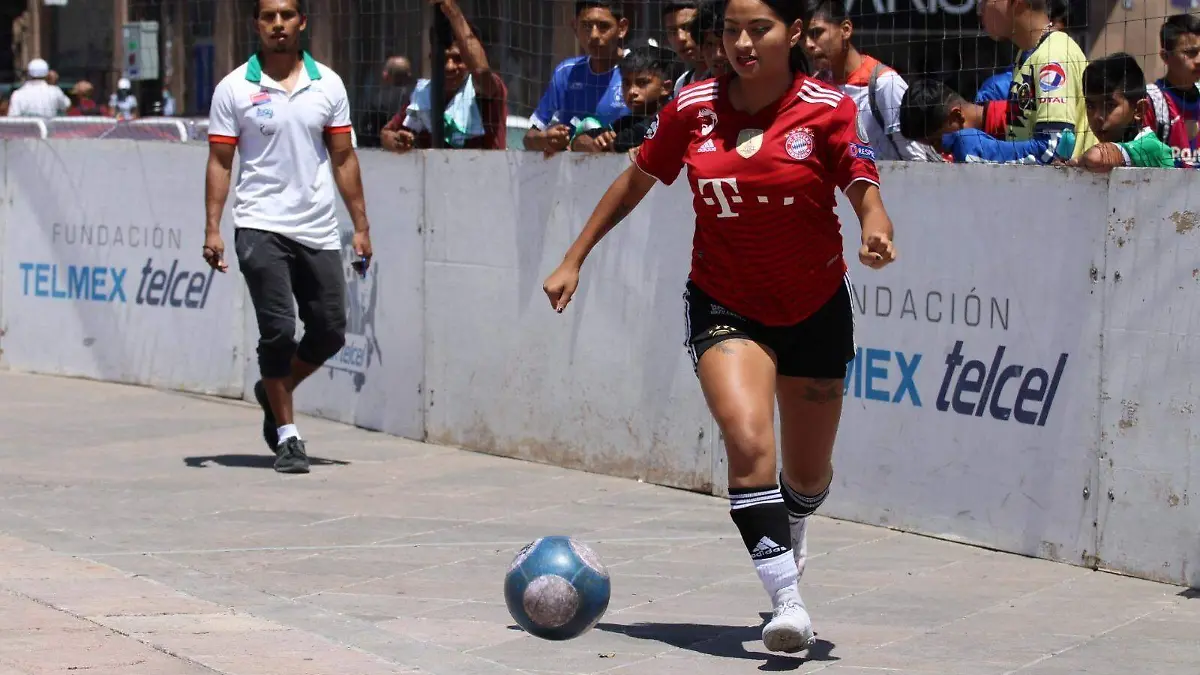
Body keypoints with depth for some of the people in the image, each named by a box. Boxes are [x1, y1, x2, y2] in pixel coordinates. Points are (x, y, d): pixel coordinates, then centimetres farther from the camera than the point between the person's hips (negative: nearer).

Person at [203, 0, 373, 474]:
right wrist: (212, 229, -7)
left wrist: (361, 226, 7)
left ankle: (273, 392, 31)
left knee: (330, 333, 4)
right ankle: (287, 436, 4)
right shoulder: (234, 89, 0)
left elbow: (343, 158, 10)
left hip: (319, 230, 3)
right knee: (279, 331, -10)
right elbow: (220, 162, 1)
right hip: (260, 227, -3)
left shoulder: (327, 84, 7)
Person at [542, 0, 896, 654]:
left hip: (816, 307, 0)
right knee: (748, 441, -27)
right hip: (724, 305, 0)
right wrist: (574, 260, 9)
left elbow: (863, 188, -18)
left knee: (808, 475, 14)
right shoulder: (692, 108, -5)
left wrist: (876, 231, -42)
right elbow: (636, 180, 9)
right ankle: (786, 600, -23)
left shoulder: (828, 109, -10)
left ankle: (791, 530, 52)